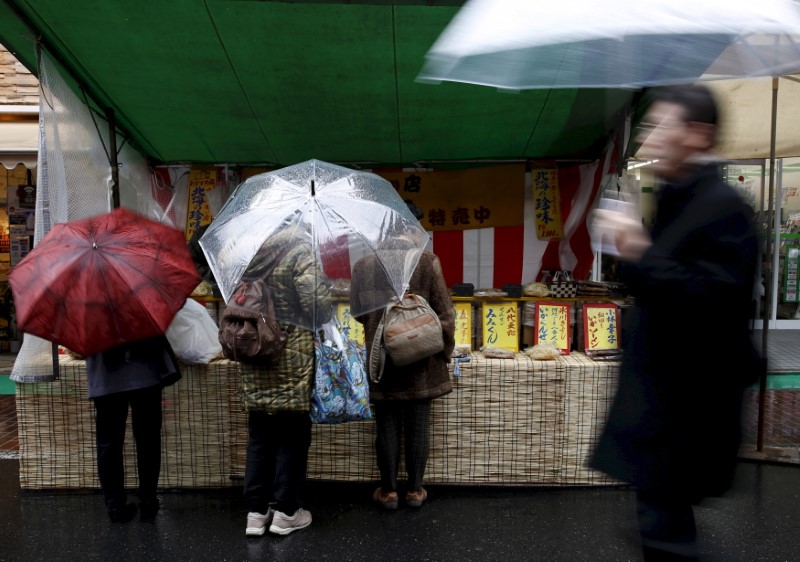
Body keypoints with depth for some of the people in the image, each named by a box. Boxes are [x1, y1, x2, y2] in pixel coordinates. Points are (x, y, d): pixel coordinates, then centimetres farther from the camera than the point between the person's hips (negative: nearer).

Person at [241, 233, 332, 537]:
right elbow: (318, 303, -17)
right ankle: (286, 511, 16)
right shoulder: (300, 253, -11)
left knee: (259, 438, 13)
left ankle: (256, 511, 19)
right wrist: (327, 310, 5)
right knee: (292, 437, 7)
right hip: (292, 361, -5)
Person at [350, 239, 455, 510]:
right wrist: (445, 351, 6)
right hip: (421, 358, -1)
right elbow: (444, 312, -7)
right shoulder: (427, 262, -9)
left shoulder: (363, 266, -3)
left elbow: (357, 312, 9)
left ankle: (389, 490, 21)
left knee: (387, 426, 11)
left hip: (381, 358, 1)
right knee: (418, 425, 11)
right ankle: (415, 490, 22)